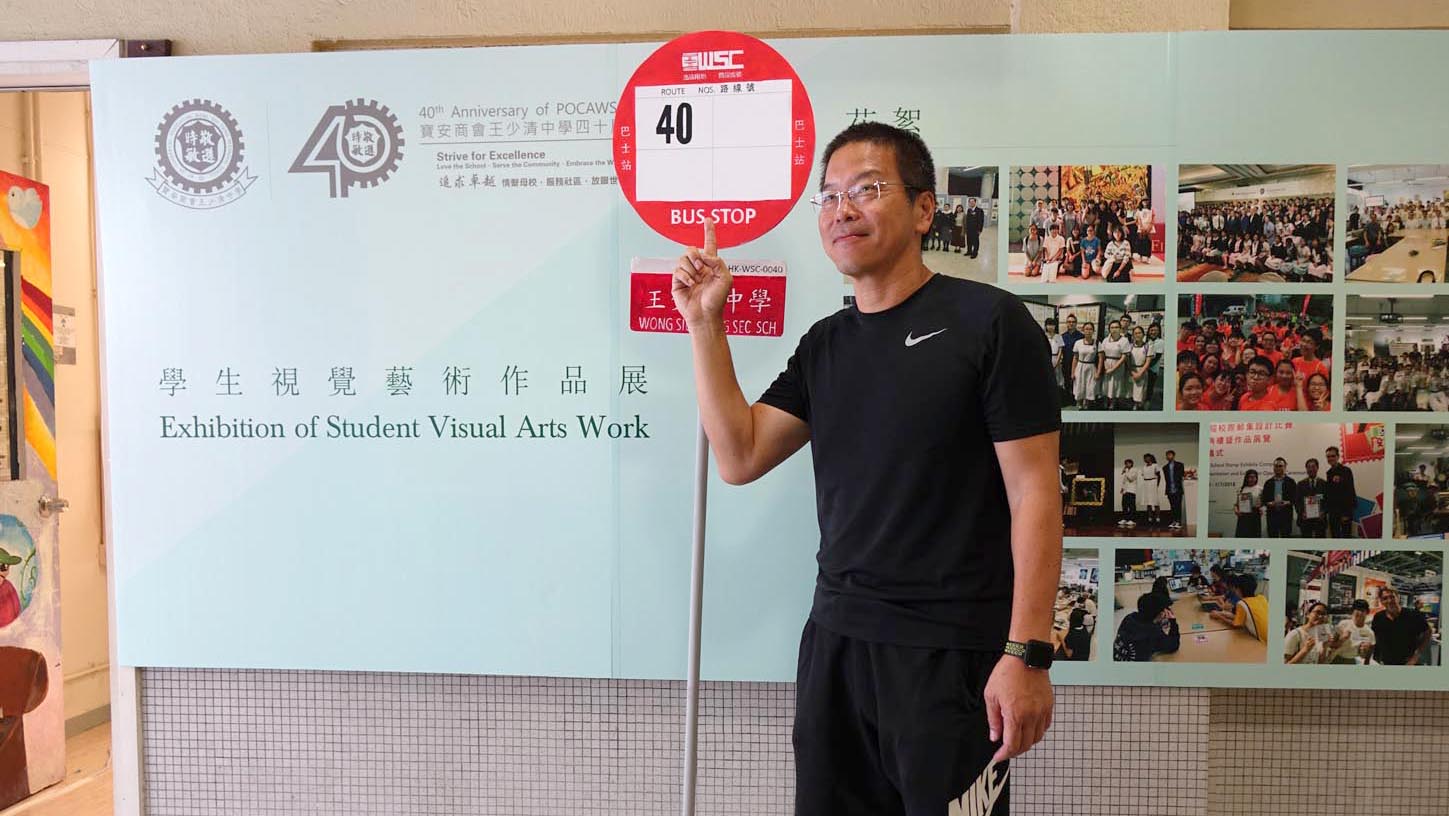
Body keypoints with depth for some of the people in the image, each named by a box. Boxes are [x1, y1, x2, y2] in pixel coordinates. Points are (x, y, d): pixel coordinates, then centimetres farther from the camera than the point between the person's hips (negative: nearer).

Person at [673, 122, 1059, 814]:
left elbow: (1033, 492, -10)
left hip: (953, 652, -5)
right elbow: (739, 458, 4)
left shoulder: (988, 321, -7)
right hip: (835, 639, 6)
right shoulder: (825, 344, 10)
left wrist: (1026, 653, -15)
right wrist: (705, 323, 0)